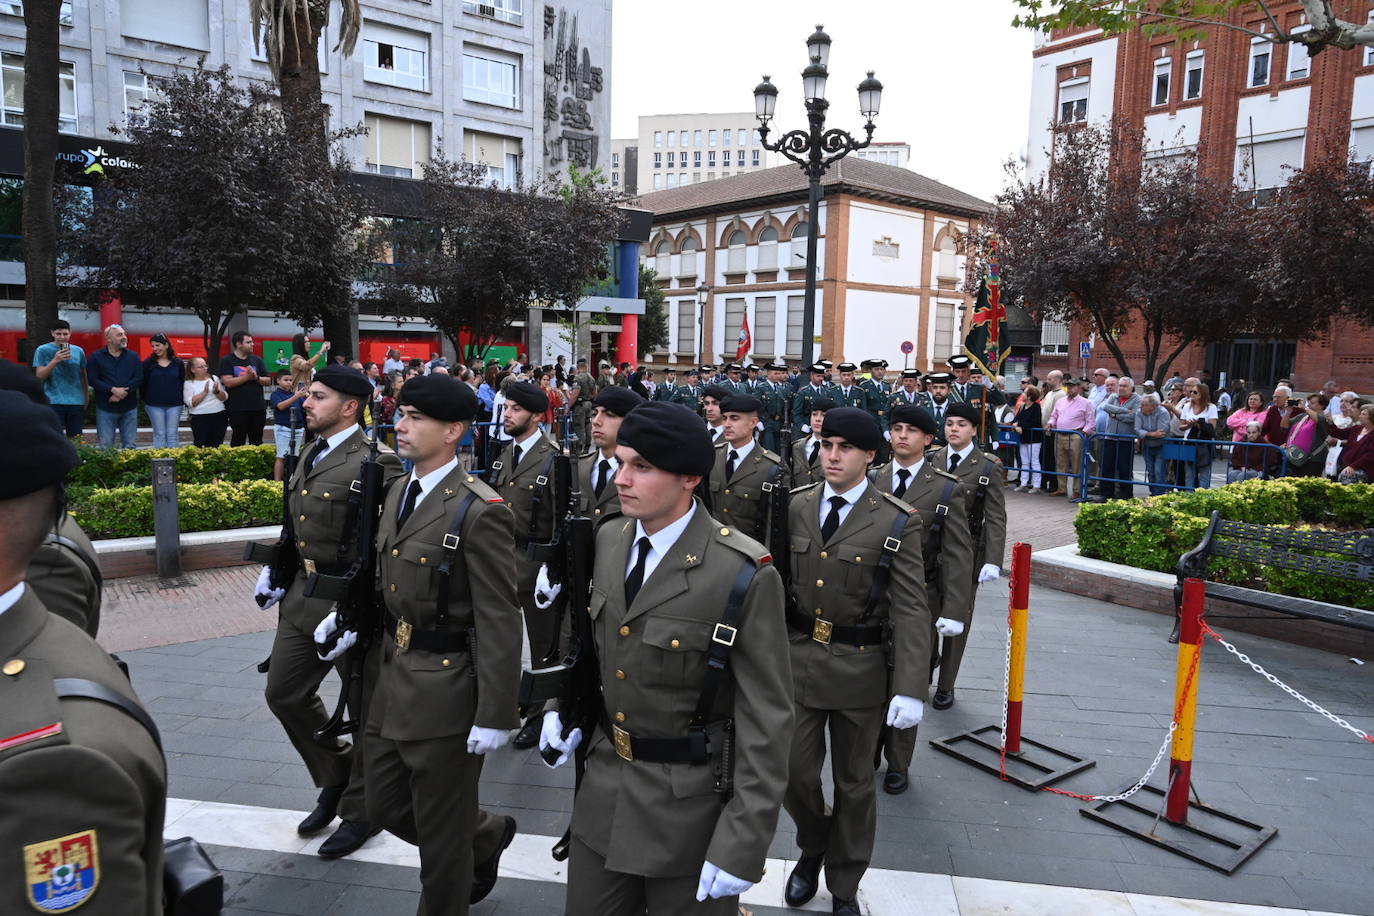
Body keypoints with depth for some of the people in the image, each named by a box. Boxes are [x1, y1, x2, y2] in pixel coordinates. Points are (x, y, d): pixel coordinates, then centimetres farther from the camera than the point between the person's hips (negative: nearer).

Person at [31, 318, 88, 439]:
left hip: (77, 402, 3)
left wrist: (86, 397, 15)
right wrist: (55, 361, -18)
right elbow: (40, 376, -4)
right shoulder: (42, 350, 2)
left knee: (75, 438, 5)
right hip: (54, 401, -3)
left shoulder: (78, 351, 10)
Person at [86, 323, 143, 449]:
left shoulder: (133, 356, 9)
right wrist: (113, 390, -17)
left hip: (129, 407, 2)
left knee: (130, 445, 5)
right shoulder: (96, 357, 3)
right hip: (105, 408, -2)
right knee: (106, 446, 0)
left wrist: (121, 393, -12)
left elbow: (139, 378, 0)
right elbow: (92, 380, -5)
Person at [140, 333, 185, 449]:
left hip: (174, 404, 1)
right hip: (154, 405, -1)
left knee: (173, 435, 2)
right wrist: (145, 399, 1)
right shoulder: (148, 363, 3)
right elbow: (142, 383, 4)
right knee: (159, 434, 1)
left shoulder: (178, 363, 6)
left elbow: (182, 382, 10)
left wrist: (181, 398, 4)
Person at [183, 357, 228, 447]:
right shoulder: (188, 383, 5)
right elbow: (190, 402, -8)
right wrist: (204, 392, -14)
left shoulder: (214, 378, 13)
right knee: (201, 446, -6)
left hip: (219, 416, 3)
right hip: (199, 418, -3)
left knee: (218, 445, 1)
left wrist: (217, 391, -11)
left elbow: (224, 397, 8)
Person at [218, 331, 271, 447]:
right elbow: (228, 382, -13)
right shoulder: (227, 361, -1)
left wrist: (256, 377, -10)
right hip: (237, 410, -4)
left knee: (257, 441, 10)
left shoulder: (257, 360, 11)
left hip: (257, 408, 4)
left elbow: (268, 381, 9)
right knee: (238, 440, 3)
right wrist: (248, 376, -16)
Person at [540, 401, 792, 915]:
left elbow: (766, 719, -18)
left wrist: (742, 843, -17)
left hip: (691, 801, -6)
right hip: (605, 781, 6)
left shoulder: (745, 575, -22)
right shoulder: (609, 539, -1)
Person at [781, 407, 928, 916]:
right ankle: (813, 848, 41)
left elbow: (910, 609, -12)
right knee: (794, 773, 8)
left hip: (860, 668, -2)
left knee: (854, 782, 14)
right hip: (796, 659, 2)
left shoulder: (898, 522, -9)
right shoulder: (794, 506, 1)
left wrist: (911, 689, -17)